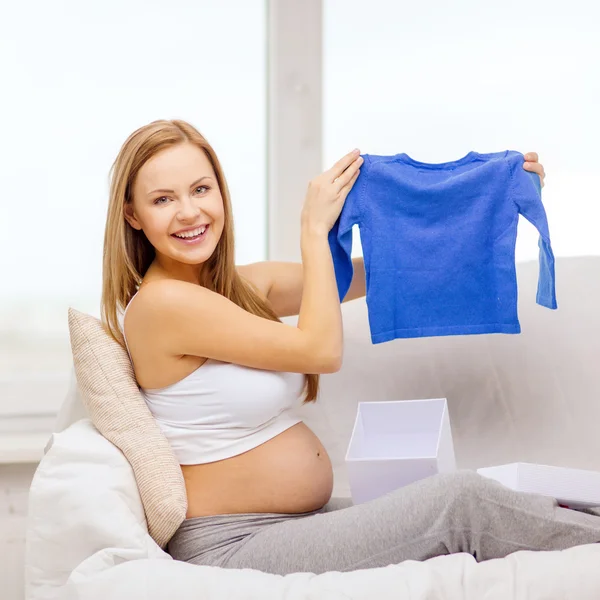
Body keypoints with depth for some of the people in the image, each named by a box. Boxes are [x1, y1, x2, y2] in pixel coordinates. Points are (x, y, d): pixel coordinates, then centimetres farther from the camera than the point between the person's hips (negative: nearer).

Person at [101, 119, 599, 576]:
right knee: (461, 499, -13)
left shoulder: (241, 286, 8)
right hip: (233, 549, -8)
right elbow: (320, 350, -17)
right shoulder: (161, 304, -17)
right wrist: (315, 228, -10)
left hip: (303, 520, 8)